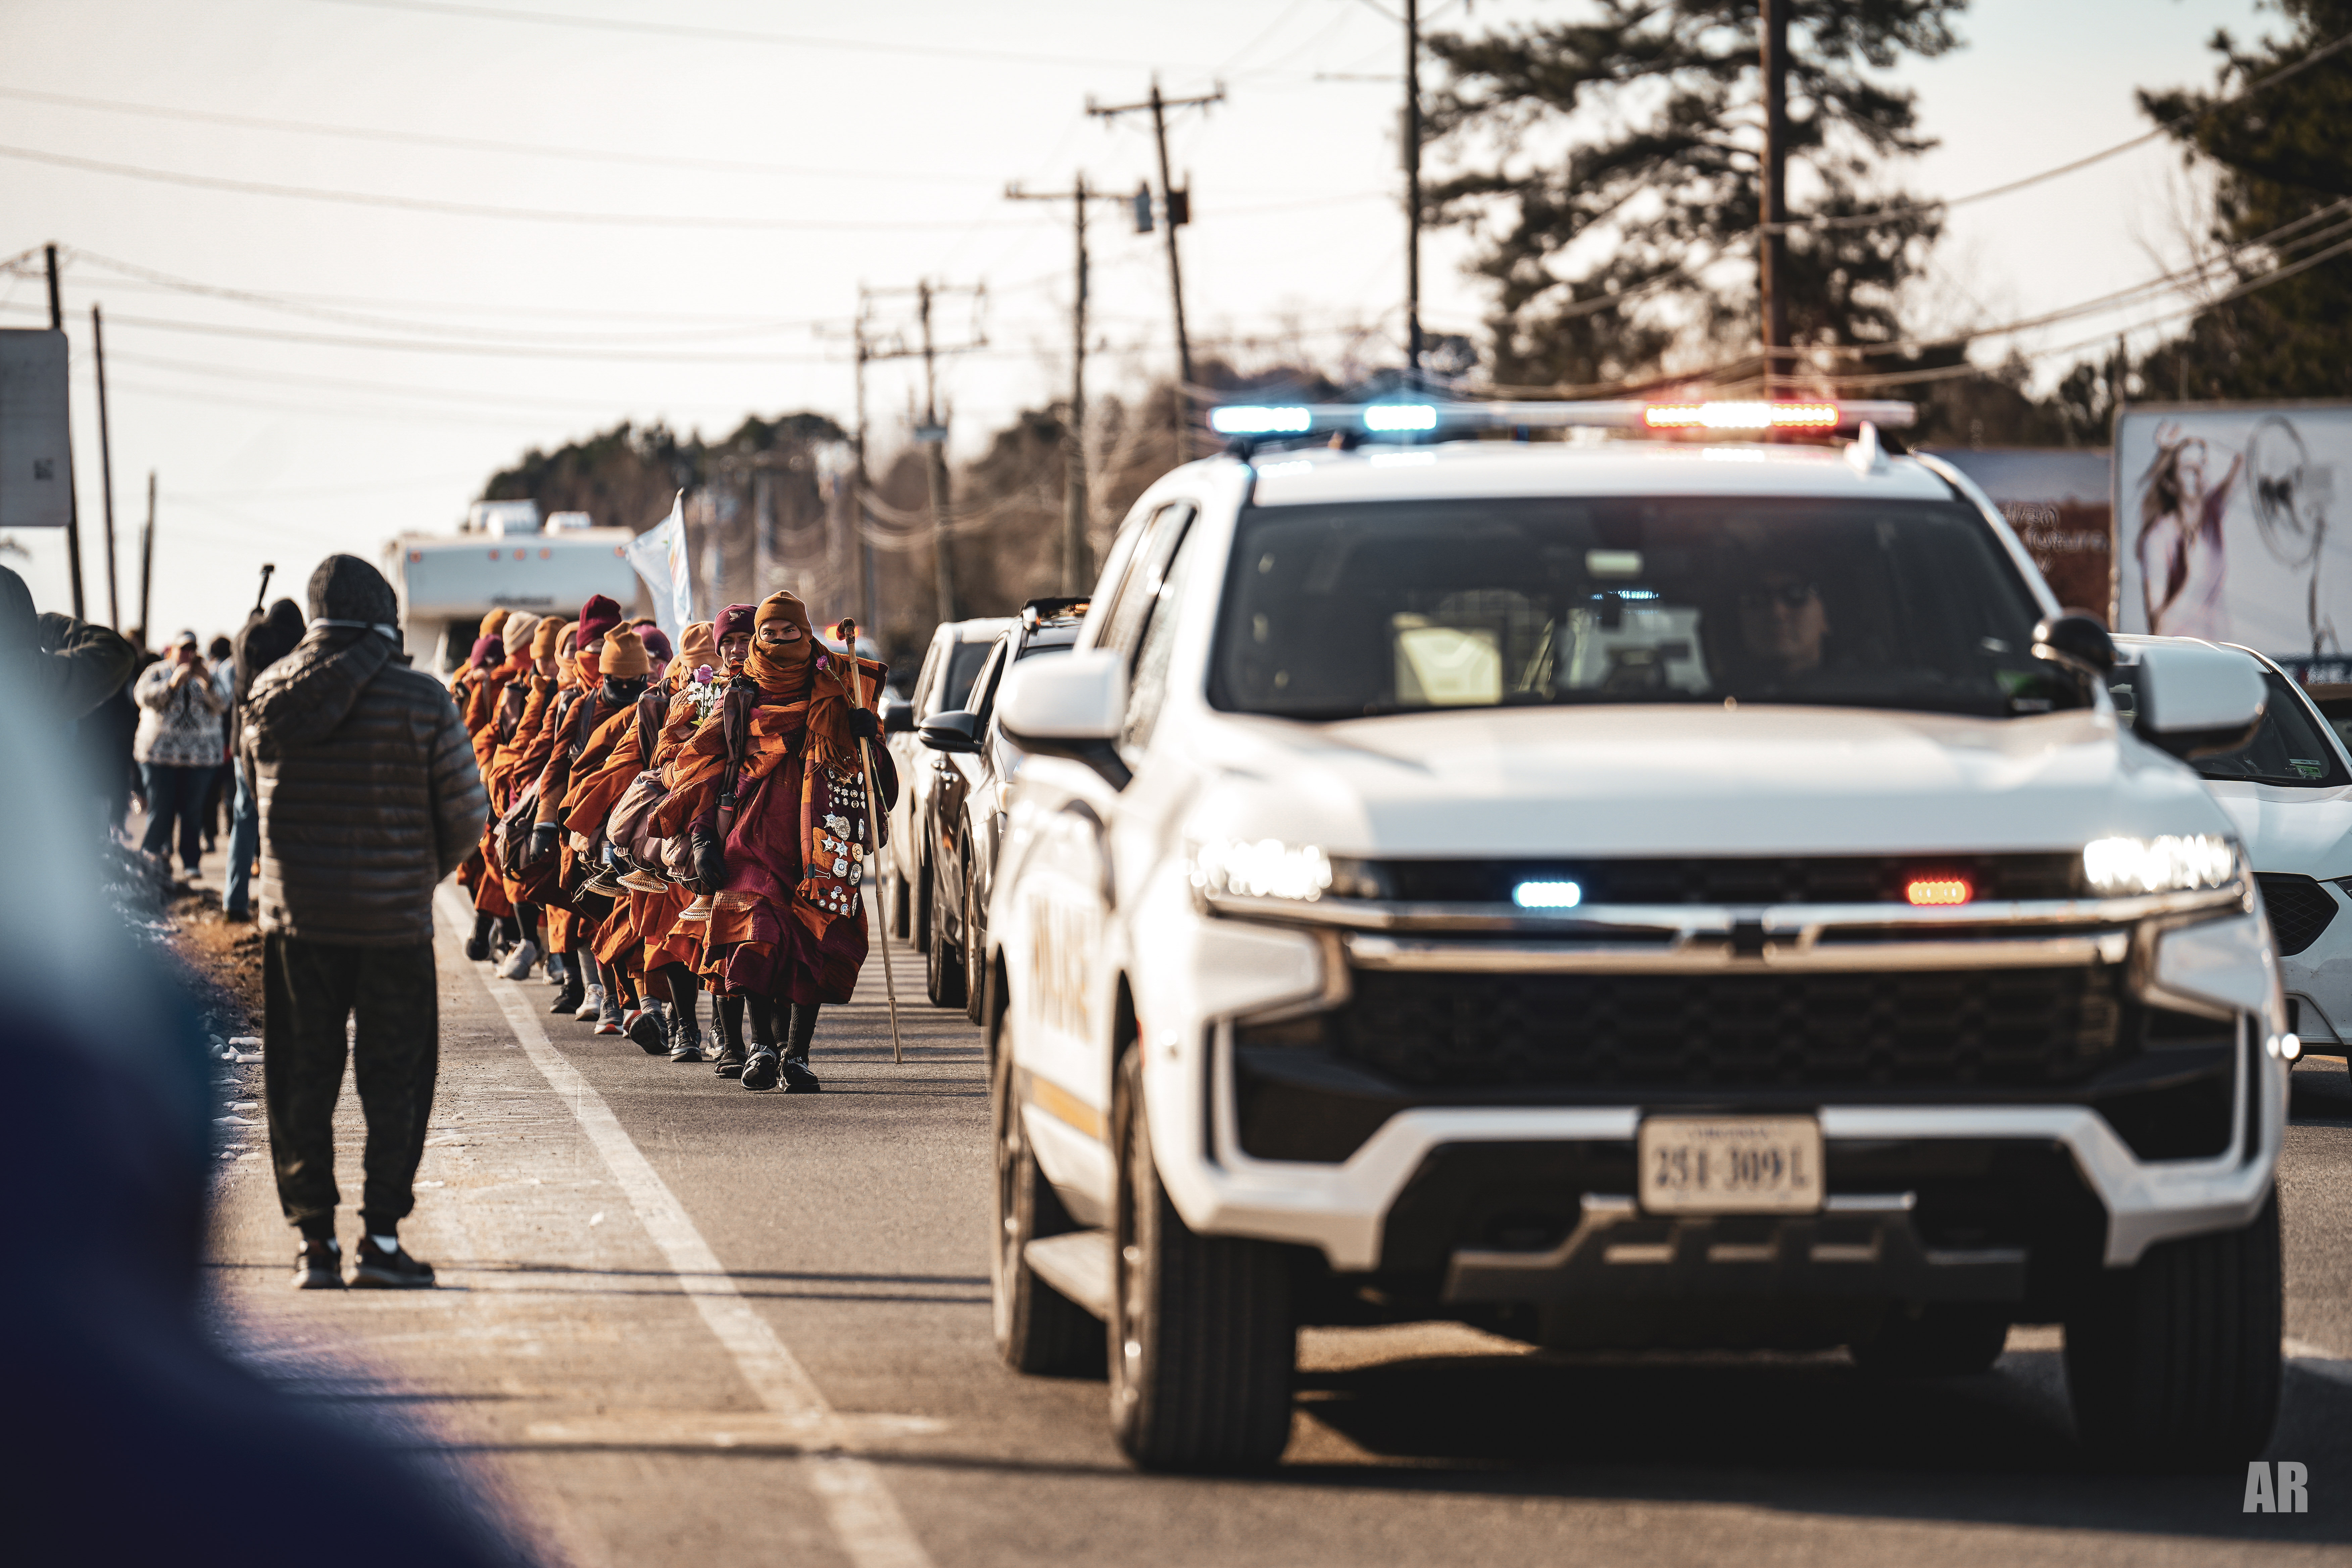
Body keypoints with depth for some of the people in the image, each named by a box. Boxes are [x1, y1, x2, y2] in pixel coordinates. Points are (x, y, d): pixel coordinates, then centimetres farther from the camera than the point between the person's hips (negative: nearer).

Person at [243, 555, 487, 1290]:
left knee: (301, 1079, 10)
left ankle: (313, 1237, 9)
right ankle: (381, 1235, 5)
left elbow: (261, 793, 11)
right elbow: (464, 815, -6)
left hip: (297, 917, 2)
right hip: (395, 919, -2)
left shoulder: (271, 696, -2)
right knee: (393, 1077, 8)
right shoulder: (422, 700, -10)